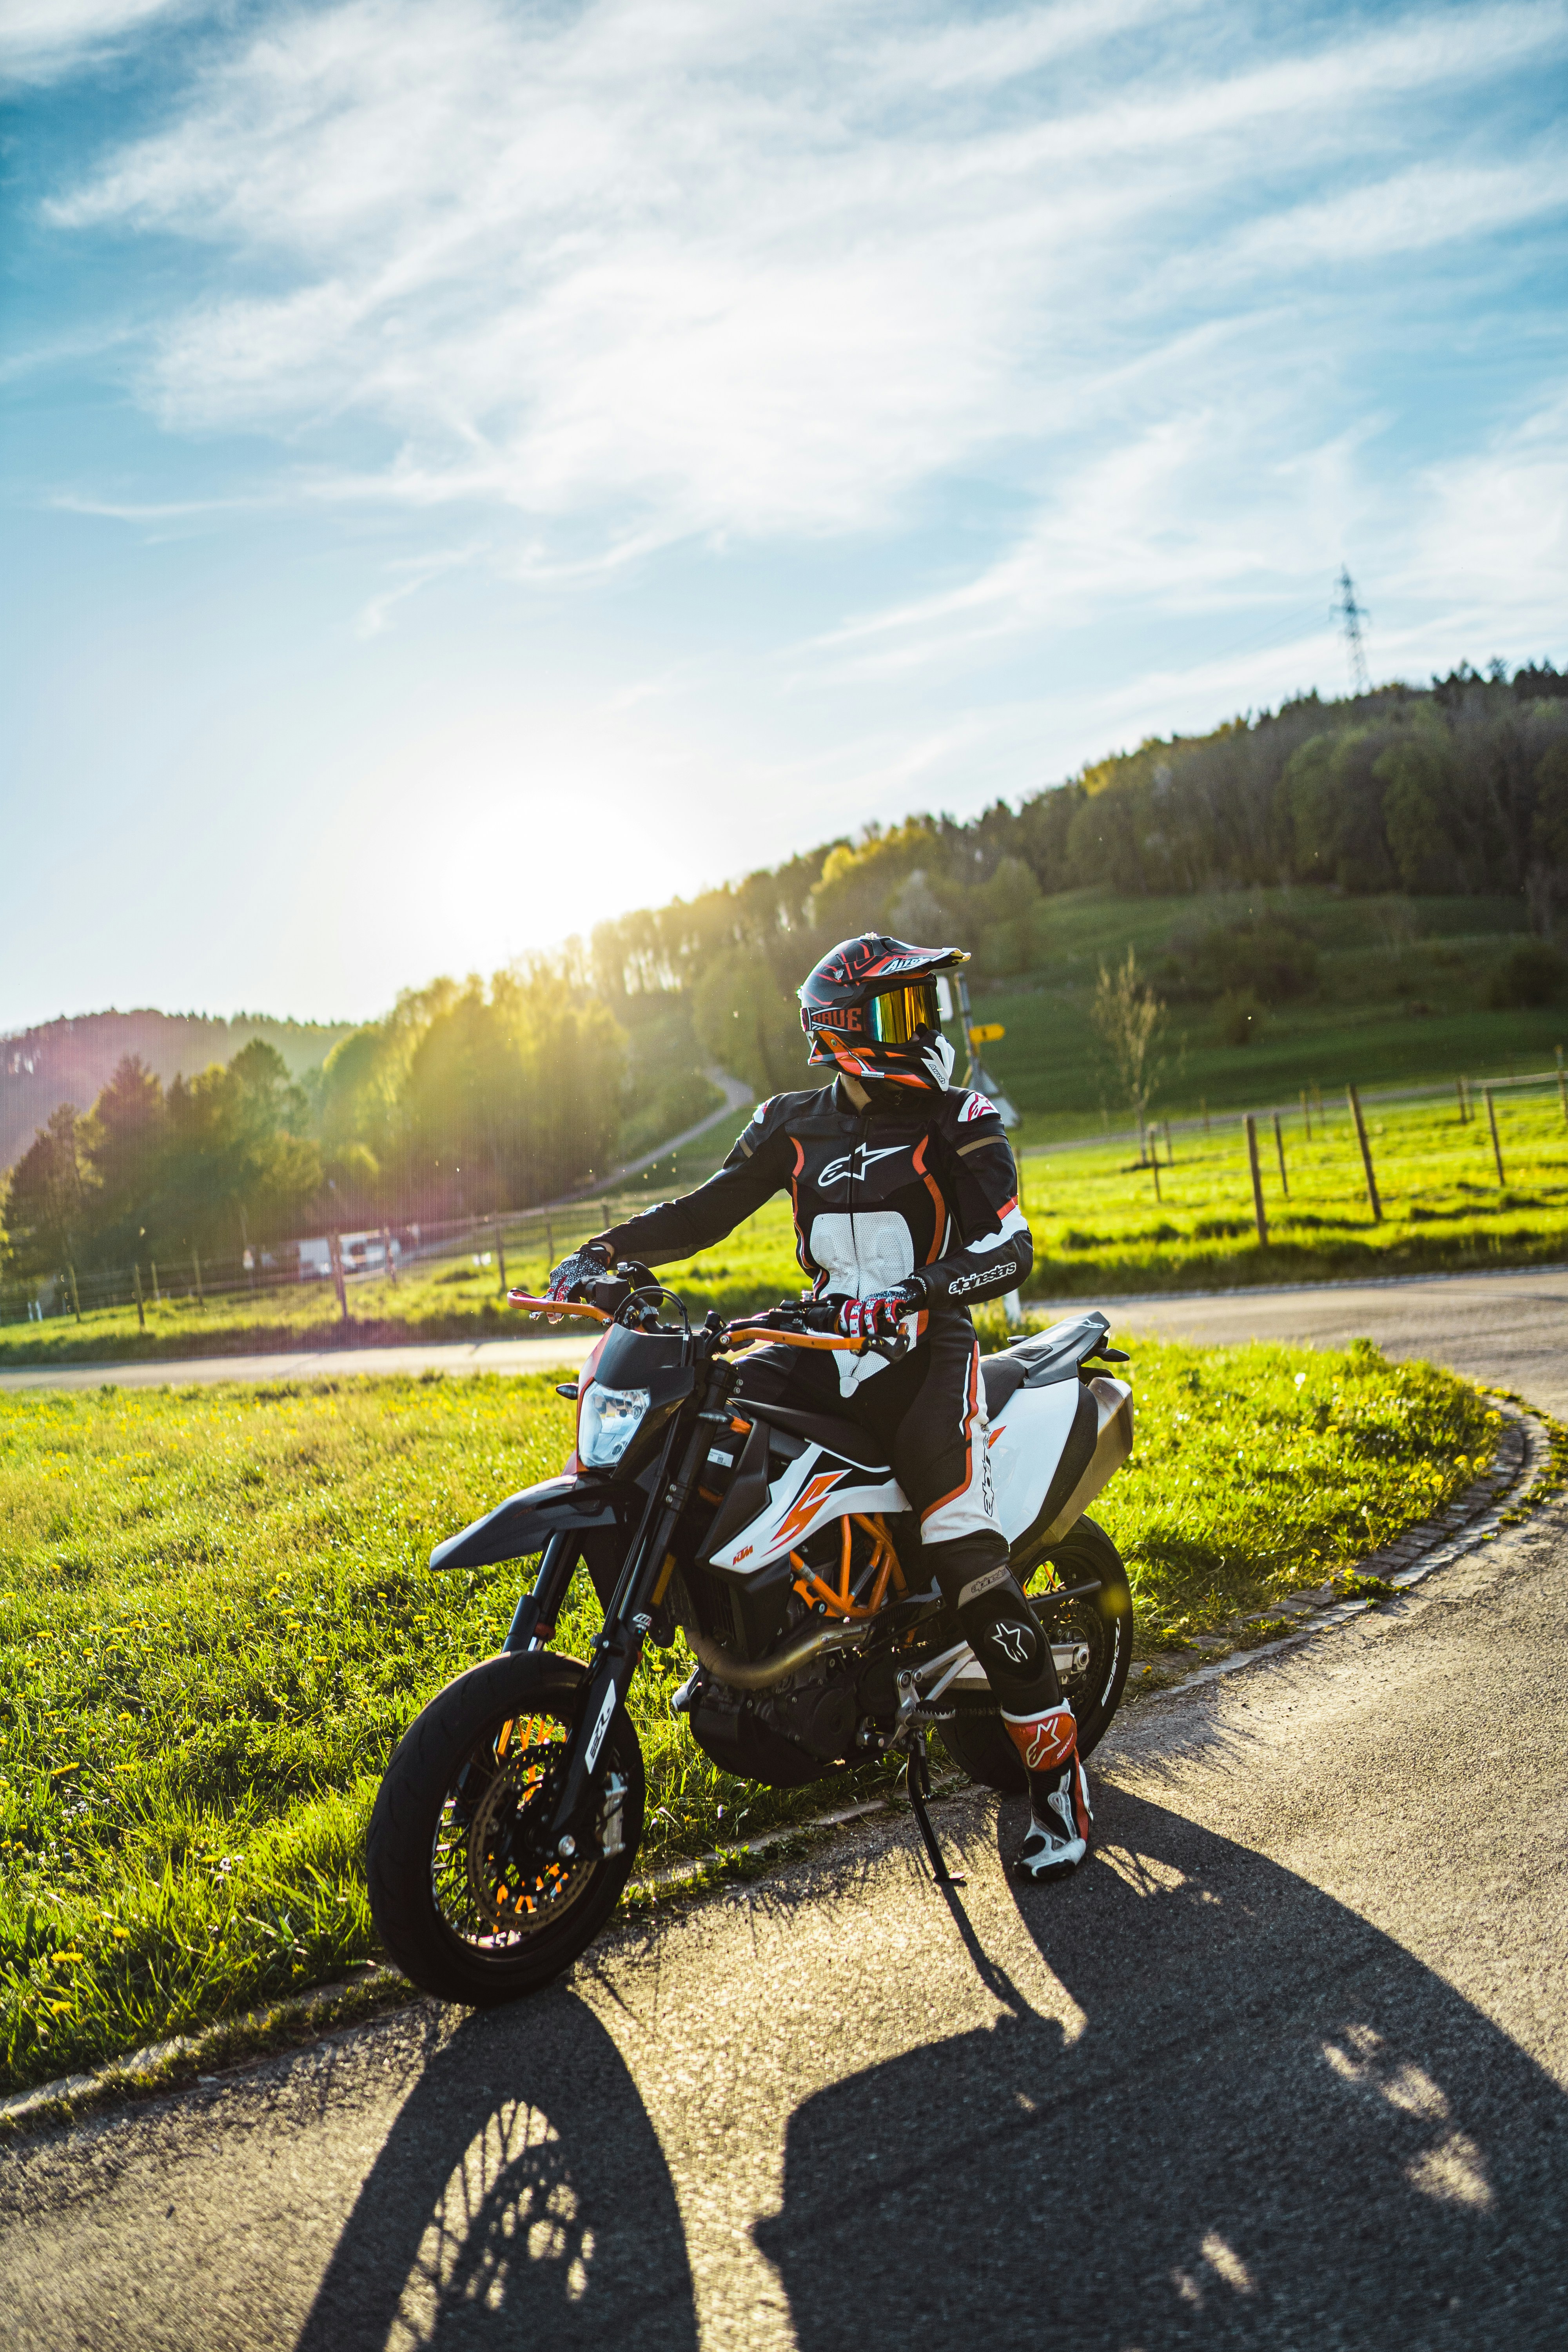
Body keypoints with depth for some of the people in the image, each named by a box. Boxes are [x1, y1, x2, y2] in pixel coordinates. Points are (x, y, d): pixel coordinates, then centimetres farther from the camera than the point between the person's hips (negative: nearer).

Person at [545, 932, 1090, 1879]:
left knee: (966, 1553, -21)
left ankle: (1058, 1769, -6)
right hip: (822, 1344, 4)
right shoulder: (795, 1125, 9)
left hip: (924, 1345, -4)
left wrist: (918, 1291, -33)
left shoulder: (960, 1123, -3)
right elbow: (709, 1208, 9)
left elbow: (1011, 1247, -13)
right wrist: (607, 1250, -7)